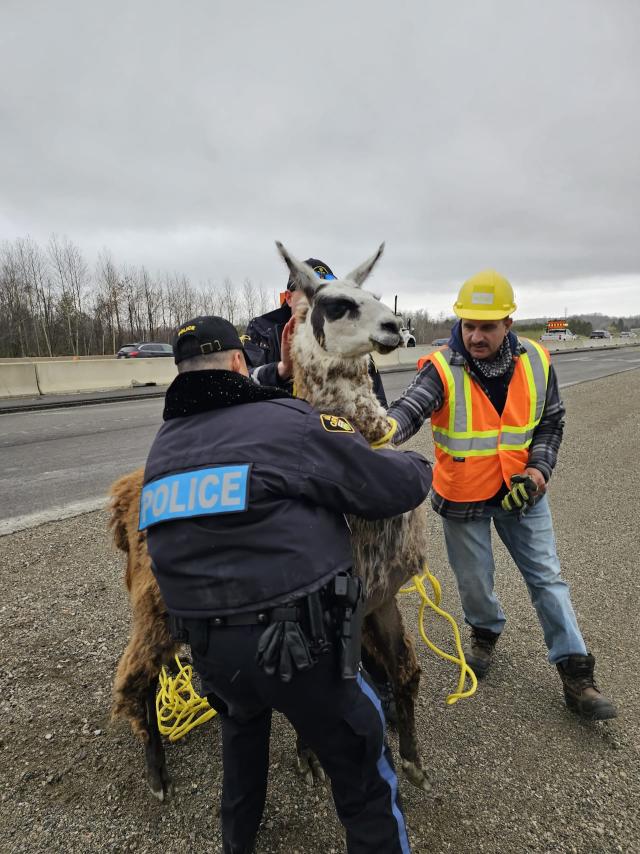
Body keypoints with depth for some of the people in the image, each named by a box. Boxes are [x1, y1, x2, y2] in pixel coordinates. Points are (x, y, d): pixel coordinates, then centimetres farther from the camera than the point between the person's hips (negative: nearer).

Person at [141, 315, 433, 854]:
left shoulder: (163, 446, 4)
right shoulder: (289, 421, -14)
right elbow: (400, 487, -10)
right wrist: (418, 464, 12)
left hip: (208, 648, 7)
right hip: (299, 646, -6)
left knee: (243, 726, 36)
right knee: (363, 775, 16)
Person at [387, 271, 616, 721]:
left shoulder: (536, 362, -8)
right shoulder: (442, 369, -19)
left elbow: (551, 421, 4)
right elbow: (409, 409, -37)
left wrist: (539, 469, -11)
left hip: (521, 492, 2)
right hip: (464, 497, -2)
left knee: (548, 578, 8)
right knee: (474, 580, 14)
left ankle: (576, 675, 22)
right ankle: (486, 632, 46)